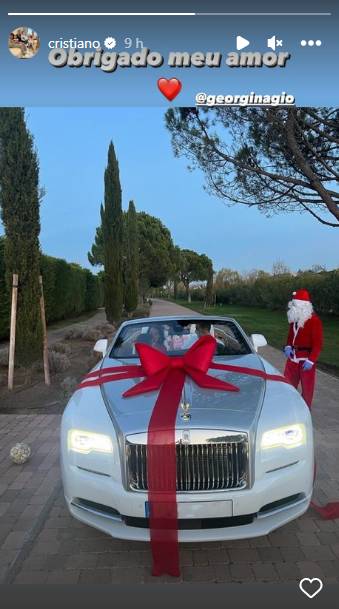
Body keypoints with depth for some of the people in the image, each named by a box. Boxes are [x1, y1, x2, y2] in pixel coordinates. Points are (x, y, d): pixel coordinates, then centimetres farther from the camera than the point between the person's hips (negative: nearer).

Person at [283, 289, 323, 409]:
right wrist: (288, 347, -2)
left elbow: (318, 344, -17)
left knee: (307, 387, 6)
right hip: (293, 357, 7)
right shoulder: (295, 318, 7)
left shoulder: (314, 320, -16)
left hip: (306, 359, -7)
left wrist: (311, 360, -24)